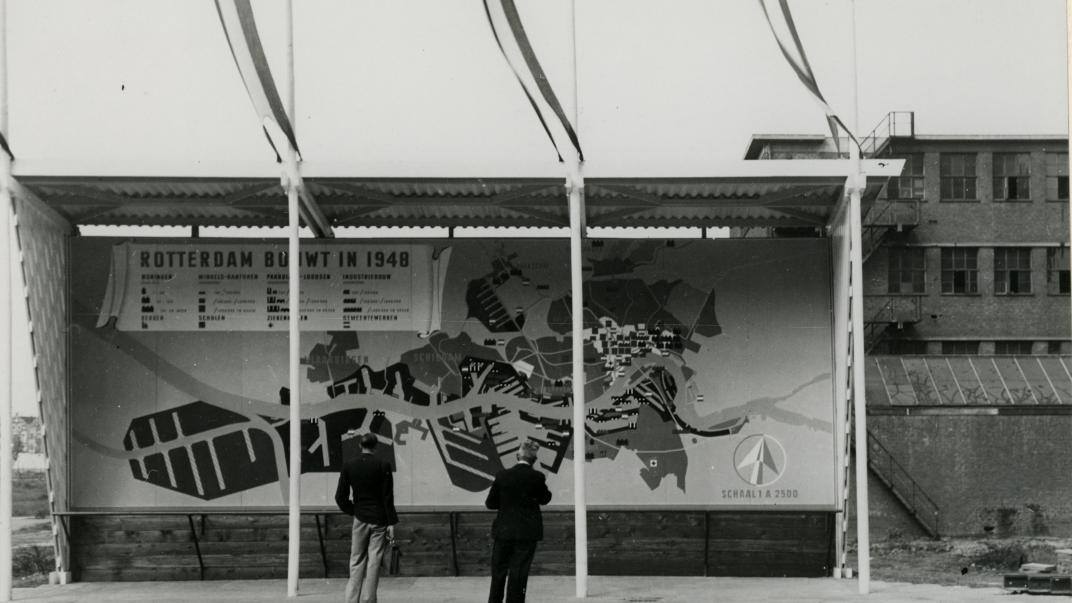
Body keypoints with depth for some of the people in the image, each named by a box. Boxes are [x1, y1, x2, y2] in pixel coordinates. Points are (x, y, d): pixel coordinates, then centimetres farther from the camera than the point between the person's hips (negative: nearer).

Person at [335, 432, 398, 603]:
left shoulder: (348, 467, -1)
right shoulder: (383, 466, -8)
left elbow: (340, 497, 1)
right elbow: (388, 497, -8)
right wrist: (391, 523, -4)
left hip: (360, 518, 2)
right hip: (380, 519, -2)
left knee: (357, 562, 9)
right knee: (374, 562, 3)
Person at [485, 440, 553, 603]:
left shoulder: (502, 475, -5)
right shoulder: (537, 477, -9)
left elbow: (490, 503, 1)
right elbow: (545, 499, 6)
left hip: (503, 531, 1)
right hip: (527, 533, -1)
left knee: (498, 572, 12)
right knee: (519, 573, 2)